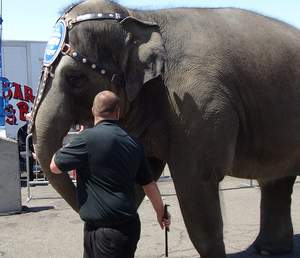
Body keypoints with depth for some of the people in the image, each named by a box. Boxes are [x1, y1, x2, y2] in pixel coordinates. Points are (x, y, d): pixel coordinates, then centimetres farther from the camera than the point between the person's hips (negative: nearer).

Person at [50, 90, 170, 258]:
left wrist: (65, 148, 15)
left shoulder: (88, 138, -15)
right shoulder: (133, 143, 5)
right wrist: (161, 213, 27)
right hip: (128, 224, 7)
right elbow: (149, 184, 13)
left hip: (106, 230, -7)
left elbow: (55, 167, -4)